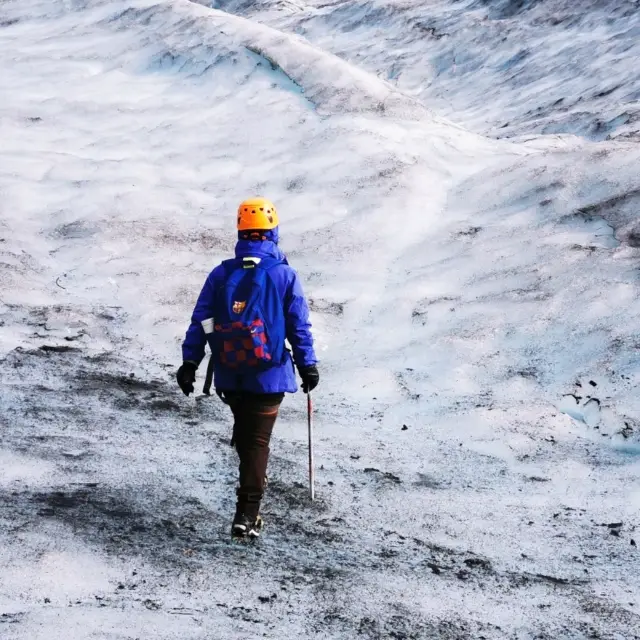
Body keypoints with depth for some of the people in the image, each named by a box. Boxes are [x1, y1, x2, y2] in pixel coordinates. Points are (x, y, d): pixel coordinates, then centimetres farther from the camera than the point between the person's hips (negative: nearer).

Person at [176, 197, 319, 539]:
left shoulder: (221, 274, -1)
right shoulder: (284, 276, -8)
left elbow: (200, 321, -1)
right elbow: (299, 325, -5)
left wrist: (189, 362, 4)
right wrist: (308, 365, 5)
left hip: (228, 374, 3)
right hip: (268, 374, -3)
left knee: (244, 431, 25)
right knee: (258, 440, 0)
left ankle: (252, 478, 45)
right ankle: (246, 513, -6)